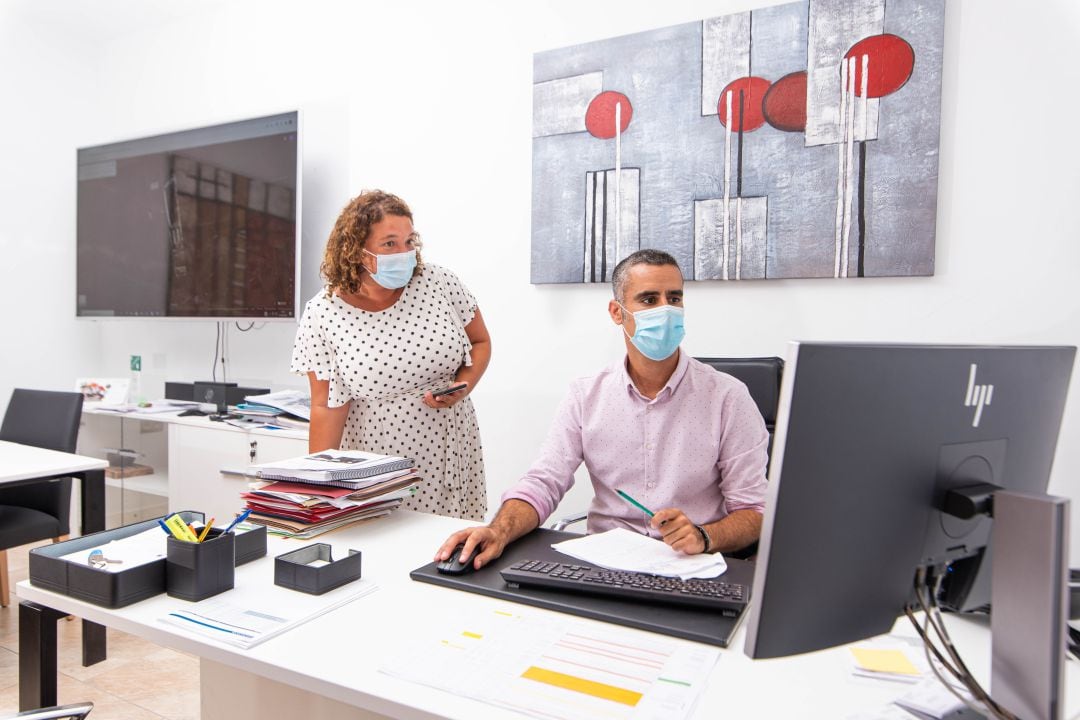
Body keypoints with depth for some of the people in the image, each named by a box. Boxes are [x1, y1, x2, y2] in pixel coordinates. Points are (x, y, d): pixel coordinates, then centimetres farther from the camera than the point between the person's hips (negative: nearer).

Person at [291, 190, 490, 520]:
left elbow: (480, 342, 7)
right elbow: (327, 407, -6)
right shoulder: (321, 315, -9)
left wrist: (463, 386, -11)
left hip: (451, 458, 2)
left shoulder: (440, 283, -7)